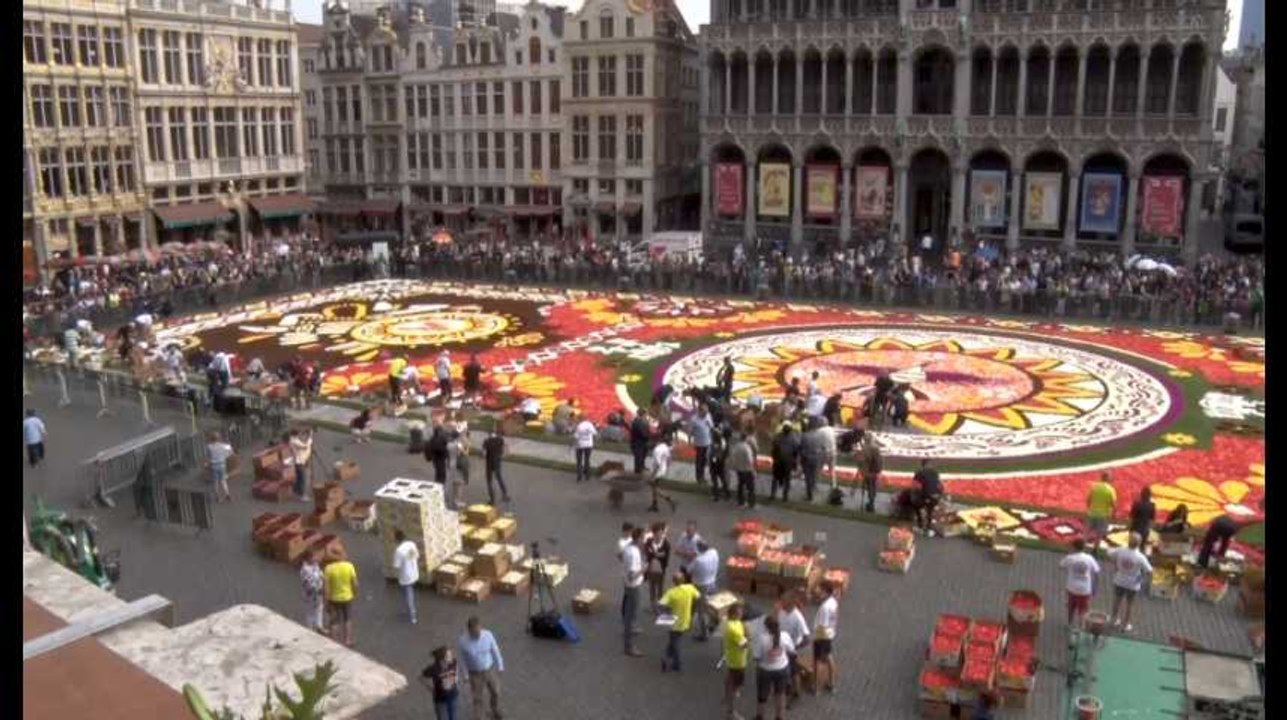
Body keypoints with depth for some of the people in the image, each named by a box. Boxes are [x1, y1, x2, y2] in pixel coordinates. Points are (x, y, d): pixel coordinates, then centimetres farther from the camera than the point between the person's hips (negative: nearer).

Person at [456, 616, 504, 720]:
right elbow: (462, 659, -11)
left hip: (490, 670, 3)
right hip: (475, 673, -2)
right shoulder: (462, 641, -28)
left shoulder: (488, 635, -25)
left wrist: (500, 666, 4)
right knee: (477, 699, 13)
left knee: (495, 693, 22)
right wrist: (464, 675, 1)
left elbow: (495, 651, -8)